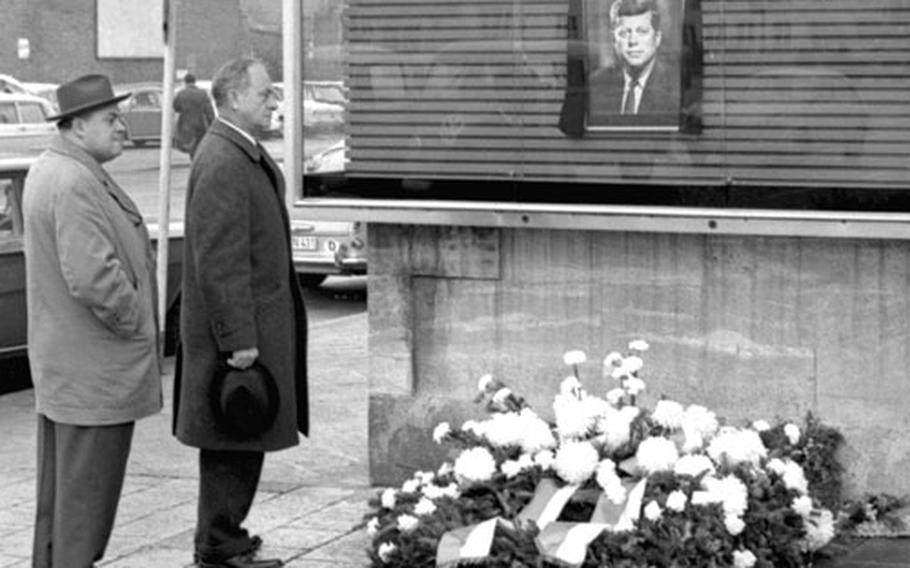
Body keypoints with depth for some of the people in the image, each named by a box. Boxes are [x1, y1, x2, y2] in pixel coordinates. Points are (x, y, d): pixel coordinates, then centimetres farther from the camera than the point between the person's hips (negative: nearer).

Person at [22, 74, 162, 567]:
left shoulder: (47, 170, 12)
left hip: (61, 365, 11)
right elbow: (92, 278, -30)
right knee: (86, 488, -2)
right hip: (94, 371, -11)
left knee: (58, 488, 18)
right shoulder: (75, 183, -22)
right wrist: (134, 325, -15)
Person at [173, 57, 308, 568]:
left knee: (236, 444, 18)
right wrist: (240, 340, -24)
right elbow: (219, 262, -24)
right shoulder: (223, 163, -20)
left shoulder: (247, 154, 13)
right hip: (238, 330, -10)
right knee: (235, 442, -1)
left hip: (254, 323, 10)